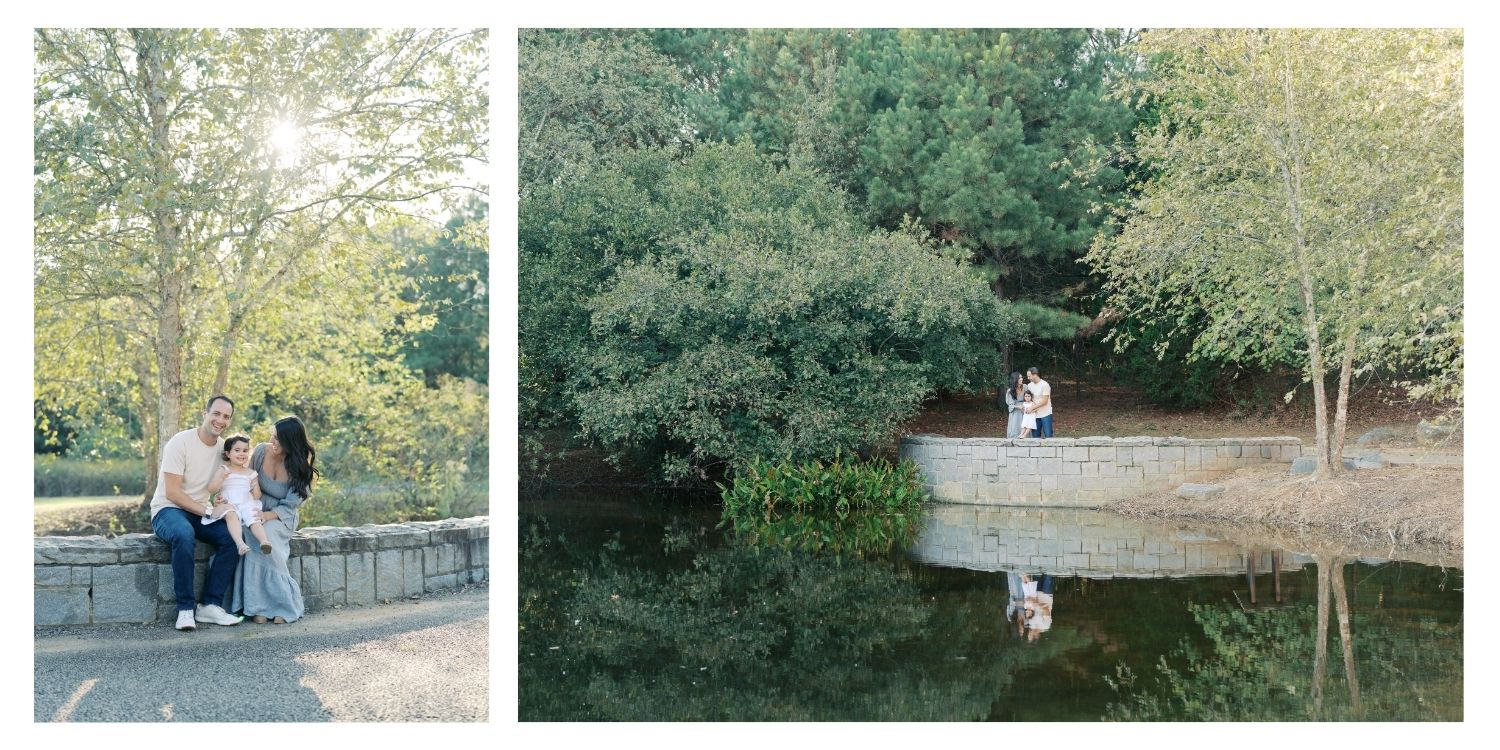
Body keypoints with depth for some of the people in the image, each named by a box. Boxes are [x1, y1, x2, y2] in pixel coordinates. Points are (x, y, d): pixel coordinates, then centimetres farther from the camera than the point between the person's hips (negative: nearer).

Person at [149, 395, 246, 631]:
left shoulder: (223, 447, 6)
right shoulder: (181, 442, -14)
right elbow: (172, 492, -18)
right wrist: (205, 510, -23)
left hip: (201, 512, 6)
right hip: (168, 510, -6)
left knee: (234, 536, -22)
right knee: (184, 534, -39)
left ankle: (210, 605, -18)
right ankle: (185, 608, -30)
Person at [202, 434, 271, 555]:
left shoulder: (250, 473, 17)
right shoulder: (223, 470, 11)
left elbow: (257, 496, 18)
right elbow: (211, 489, 2)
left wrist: (256, 490, -6)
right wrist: (221, 477, -14)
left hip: (247, 505, 2)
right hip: (228, 504, -2)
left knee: (255, 520, -28)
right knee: (231, 514, -35)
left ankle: (264, 541, -50)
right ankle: (240, 543, -54)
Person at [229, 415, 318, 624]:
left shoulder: (300, 468, -12)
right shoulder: (261, 451, -7)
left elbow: (288, 507, -13)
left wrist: (267, 516, -31)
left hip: (281, 518, -2)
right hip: (255, 513, 2)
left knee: (266, 532, -36)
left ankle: (284, 602, -28)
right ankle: (258, 605, -30)